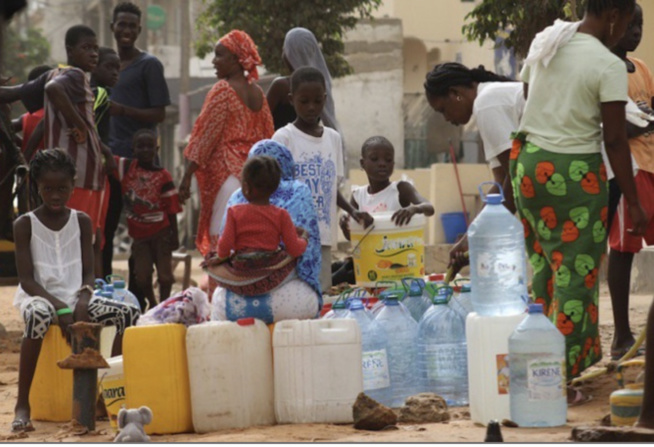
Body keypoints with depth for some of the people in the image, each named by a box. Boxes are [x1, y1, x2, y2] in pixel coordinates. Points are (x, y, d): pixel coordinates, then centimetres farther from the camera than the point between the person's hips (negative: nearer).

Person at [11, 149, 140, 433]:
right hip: (39, 297, -4)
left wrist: (82, 301, -16)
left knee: (129, 313, -18)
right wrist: (59, 307, -21)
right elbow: (26, 279, -8)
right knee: (38, 316, -41)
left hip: (76, 298, 4)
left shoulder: (82, 222, 7)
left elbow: (88, 274, 6)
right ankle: (22, 405, -36)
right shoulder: (25, 225, -3)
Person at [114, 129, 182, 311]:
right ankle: (151, 303, 28)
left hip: (161, 232, -2)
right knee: (142, 276, 4)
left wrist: (174, 234, -6)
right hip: (139, 234, 2)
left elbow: (171, 208, -4)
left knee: (165, 273, 4)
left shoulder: (163, 176, -6)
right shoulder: (127, 167, -1)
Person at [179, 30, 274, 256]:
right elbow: (267, 135, 15)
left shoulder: (223, 90, -9)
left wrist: (187, 176, -8)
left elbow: (206, 136, -11)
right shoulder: (257, 92, 12)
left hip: (226, 172, -8)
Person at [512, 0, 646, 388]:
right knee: (576, 272, 2)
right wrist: (634, 203, -9)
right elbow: (615, 139, -15)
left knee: (540, 260, 19)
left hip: (528, 162, 7)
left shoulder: (544, 41, 5)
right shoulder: (609, 66, -14)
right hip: (574, 171, -7)